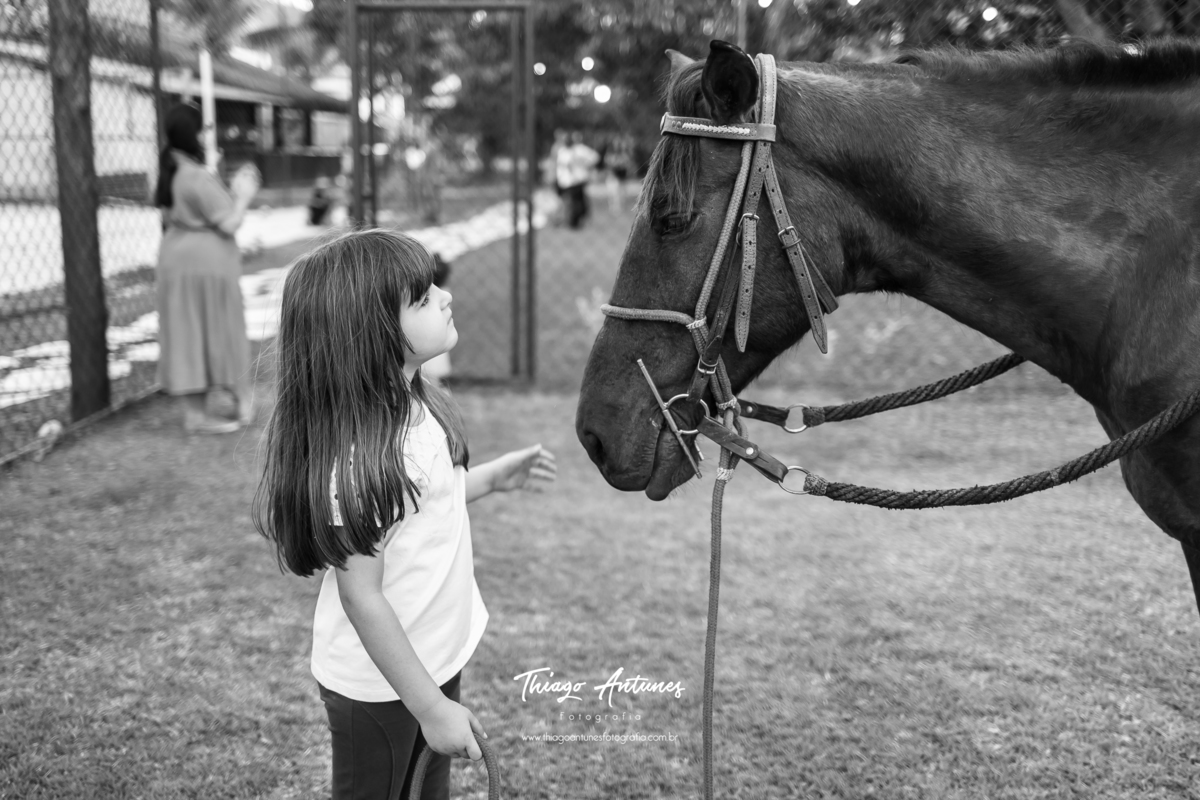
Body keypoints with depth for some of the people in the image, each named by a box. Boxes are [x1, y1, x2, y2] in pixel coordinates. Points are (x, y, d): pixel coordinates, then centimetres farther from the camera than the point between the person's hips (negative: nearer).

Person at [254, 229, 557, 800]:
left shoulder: (416, 407, -4)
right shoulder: (359, 454, -31)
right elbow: (361, 597, -27)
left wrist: (489, 479, 9)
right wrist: (431, 707, -22)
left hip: (438, 655, 8)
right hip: (378, 686, -8)